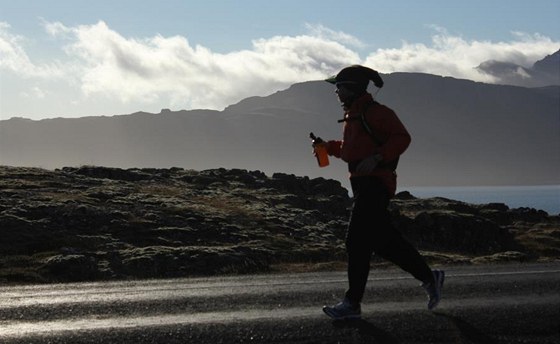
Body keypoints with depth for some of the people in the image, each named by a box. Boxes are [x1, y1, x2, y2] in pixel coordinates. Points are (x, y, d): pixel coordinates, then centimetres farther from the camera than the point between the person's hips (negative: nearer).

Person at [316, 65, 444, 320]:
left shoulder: (374, 112, -11)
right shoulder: (353, 115, 19)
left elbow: (402, 138, -17)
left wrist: (376, 158, -25)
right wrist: (327, 146, 15)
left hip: (375, 182, -10)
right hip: (361, 184, 10)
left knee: (357, 242, -11)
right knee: (384, 241, 12)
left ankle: (352, 303, -7)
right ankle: (429, 278, 23)